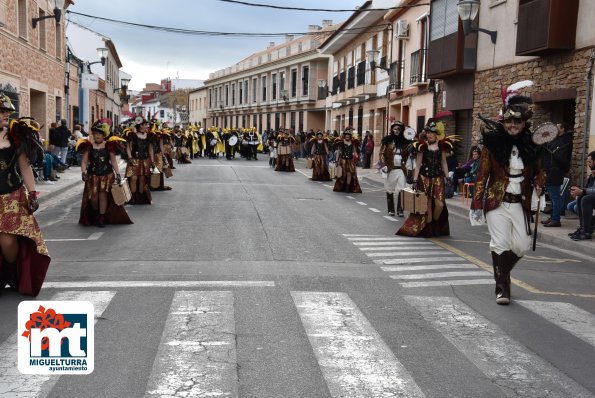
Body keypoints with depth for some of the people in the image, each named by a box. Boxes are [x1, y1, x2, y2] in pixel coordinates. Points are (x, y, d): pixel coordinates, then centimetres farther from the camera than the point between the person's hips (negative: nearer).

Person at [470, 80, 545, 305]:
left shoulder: (531, 147, 2)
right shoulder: (493, 144, -6)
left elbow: (538, 172, 15)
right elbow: (482, 176, -4)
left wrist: (539, 185, -8)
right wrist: (476, 205, -6)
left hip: (520, 204, 3)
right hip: (497, 202, -3)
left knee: (522, 246, 4)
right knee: (500, 243, -6)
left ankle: (502, 273, 32)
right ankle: (502, 288, 9)